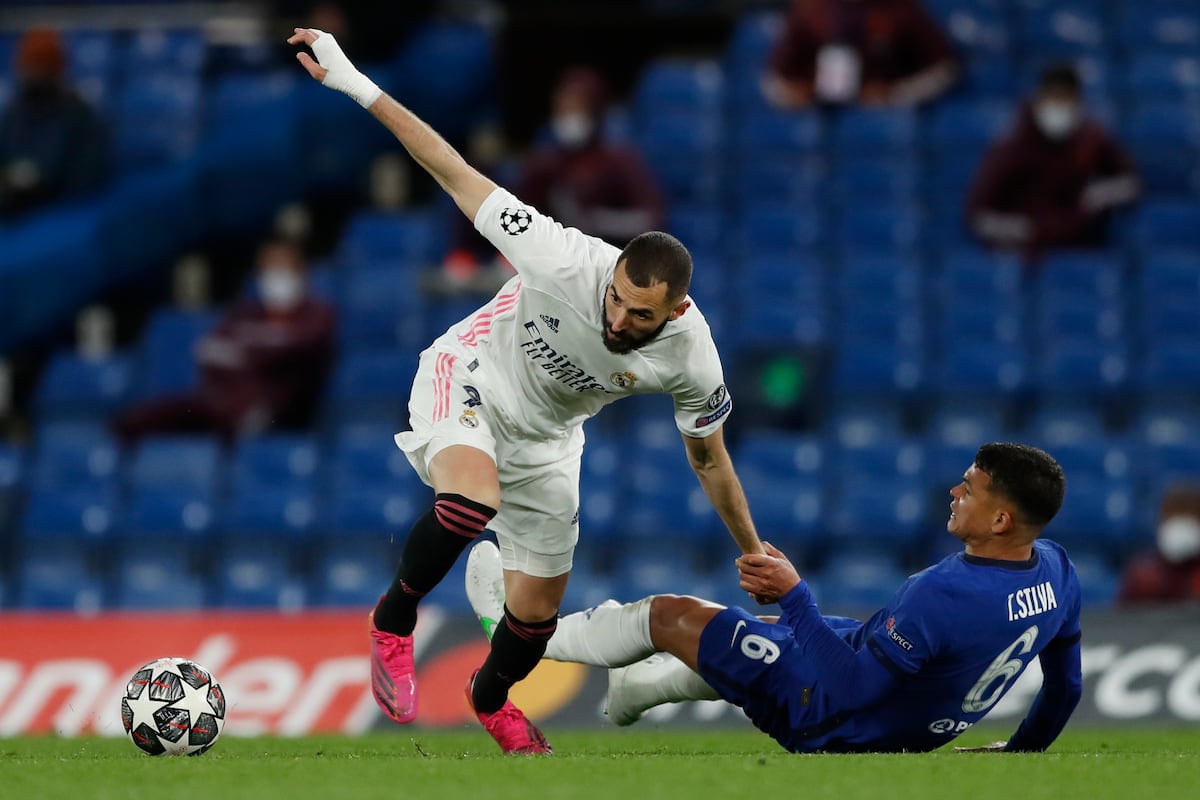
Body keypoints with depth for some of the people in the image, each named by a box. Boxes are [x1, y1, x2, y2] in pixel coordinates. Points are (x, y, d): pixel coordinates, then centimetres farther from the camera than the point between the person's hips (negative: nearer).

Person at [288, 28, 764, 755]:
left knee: (539, 612, 10)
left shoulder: (690, 358, -24)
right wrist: (360, 88, -33)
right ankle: (394, 621, -11)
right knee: (473, 500, -39)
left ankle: (491, 699, 47)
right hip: (468, 381, -4)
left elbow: (708, 458, -4)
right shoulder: (565, 262, -36)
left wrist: (756, 555, 7)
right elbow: (459, 177, -30)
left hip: (543, 441, 4)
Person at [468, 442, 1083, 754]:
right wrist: (1023, 752, 20)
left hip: (828, 720, -8)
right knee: (773, 630, 34)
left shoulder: (945, 596, -39)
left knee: (670, 615, 5)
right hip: (912, 735, 8)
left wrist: (795, 595, -30)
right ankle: (630, 690, 58)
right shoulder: (1058, 573, -14)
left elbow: (849, 686, -34)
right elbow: (1066, 687, 2)